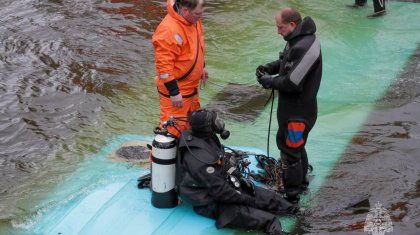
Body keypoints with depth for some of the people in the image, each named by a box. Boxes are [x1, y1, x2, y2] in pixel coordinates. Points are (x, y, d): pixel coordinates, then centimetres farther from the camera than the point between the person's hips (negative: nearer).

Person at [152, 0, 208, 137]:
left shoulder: (193, 19, -1)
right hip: (175, 88, -9)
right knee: (173, 128, -6)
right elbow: (164, 65, -28)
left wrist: (201, 67, 25)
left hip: (191, 85, 10)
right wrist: (174, 92, -25)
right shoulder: (169, 30, -30)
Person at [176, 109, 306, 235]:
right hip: (210, 203, -9)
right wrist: (248, 200, -18)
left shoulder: (208, 137, -4)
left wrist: (239, 177, 5)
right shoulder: (200, 158, -33)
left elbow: (224, 160, 15)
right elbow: (219, 191, -28)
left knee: (268, 196, 8)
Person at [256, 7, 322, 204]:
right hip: (292, 107, 10)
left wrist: (268, 82, -14)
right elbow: (285, 62, 21)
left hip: (298, 112, -10)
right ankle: (301, 182, 43)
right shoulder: (297, 40, 5)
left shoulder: (304, 47, -28)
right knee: (296, 147, 25)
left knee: (289, 151, 0)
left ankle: (291, 196, 13)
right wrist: (269, 68, 3)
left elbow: (292, 82, -28)